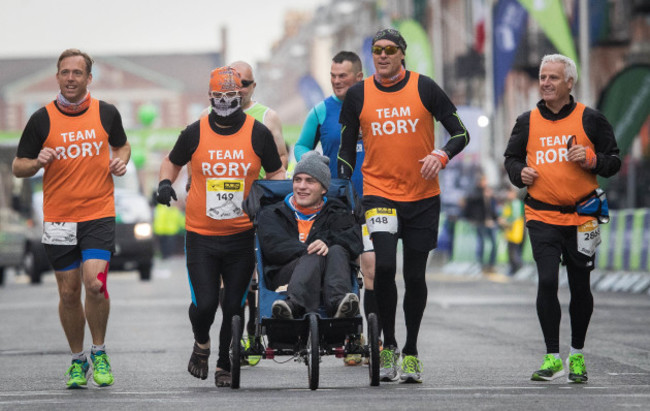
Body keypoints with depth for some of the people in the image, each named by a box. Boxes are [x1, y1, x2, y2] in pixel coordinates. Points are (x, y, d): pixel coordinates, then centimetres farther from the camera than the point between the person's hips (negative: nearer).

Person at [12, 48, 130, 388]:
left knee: (94, 282, -17)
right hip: (58, 217, 1)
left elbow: (122, 144, 21)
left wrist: (121, 160, -1)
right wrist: (38, 162, -17)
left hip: (99, 213, -1)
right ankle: (78, 360, 23)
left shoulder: (106, 113, 2)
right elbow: (19, 167, 4)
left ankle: (99, 353, 3)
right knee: (68, 292, 5)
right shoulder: (42, 119, -1)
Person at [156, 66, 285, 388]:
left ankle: (224, 366, 22)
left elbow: (276, 173, 10)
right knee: (204, 304, -7)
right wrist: (165, 182, -3)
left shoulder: (258, 133, 0)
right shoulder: (195, 133, 0)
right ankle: (201, 343, 26)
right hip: (200, 237, 0)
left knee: (234, 307, 4)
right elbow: (172, 162, 17)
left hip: (242, 237, 0)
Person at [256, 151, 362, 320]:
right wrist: (308, 251, -16)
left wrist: (328, 242, -16)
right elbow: (273, 247, 2)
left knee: (337, 251, -28)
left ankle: (339, 303, -57)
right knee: (315, 257, -31)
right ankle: (296, 303, -63)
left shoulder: (337, 213, 26)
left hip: (326, 282, 1)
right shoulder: (271, 215, 23)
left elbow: (354, 242, 5)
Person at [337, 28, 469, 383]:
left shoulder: (424, 88, -2)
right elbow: (346, 150, 11)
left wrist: (441, 155, -17)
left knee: (415, 276, 6)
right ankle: (388, 346, -2)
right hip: (378, 193, 0)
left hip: (422, 197, 0)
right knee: (383, 266, -19)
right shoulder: (358, 96, 3)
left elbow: (460, 133, 2)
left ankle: (411, 352, 21)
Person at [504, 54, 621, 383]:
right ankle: (552, 357, -6)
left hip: (581, 217, 0)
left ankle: (577, 356, 25)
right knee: (547, 281, -14)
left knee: (580, 287, 8)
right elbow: (512, 157, 18)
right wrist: (520, 173, -3)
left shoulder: (589, 119, 1)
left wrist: (592, 160, -15)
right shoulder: (527, 122, 6)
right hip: (541, 217, 0)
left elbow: (613, 161, 5)